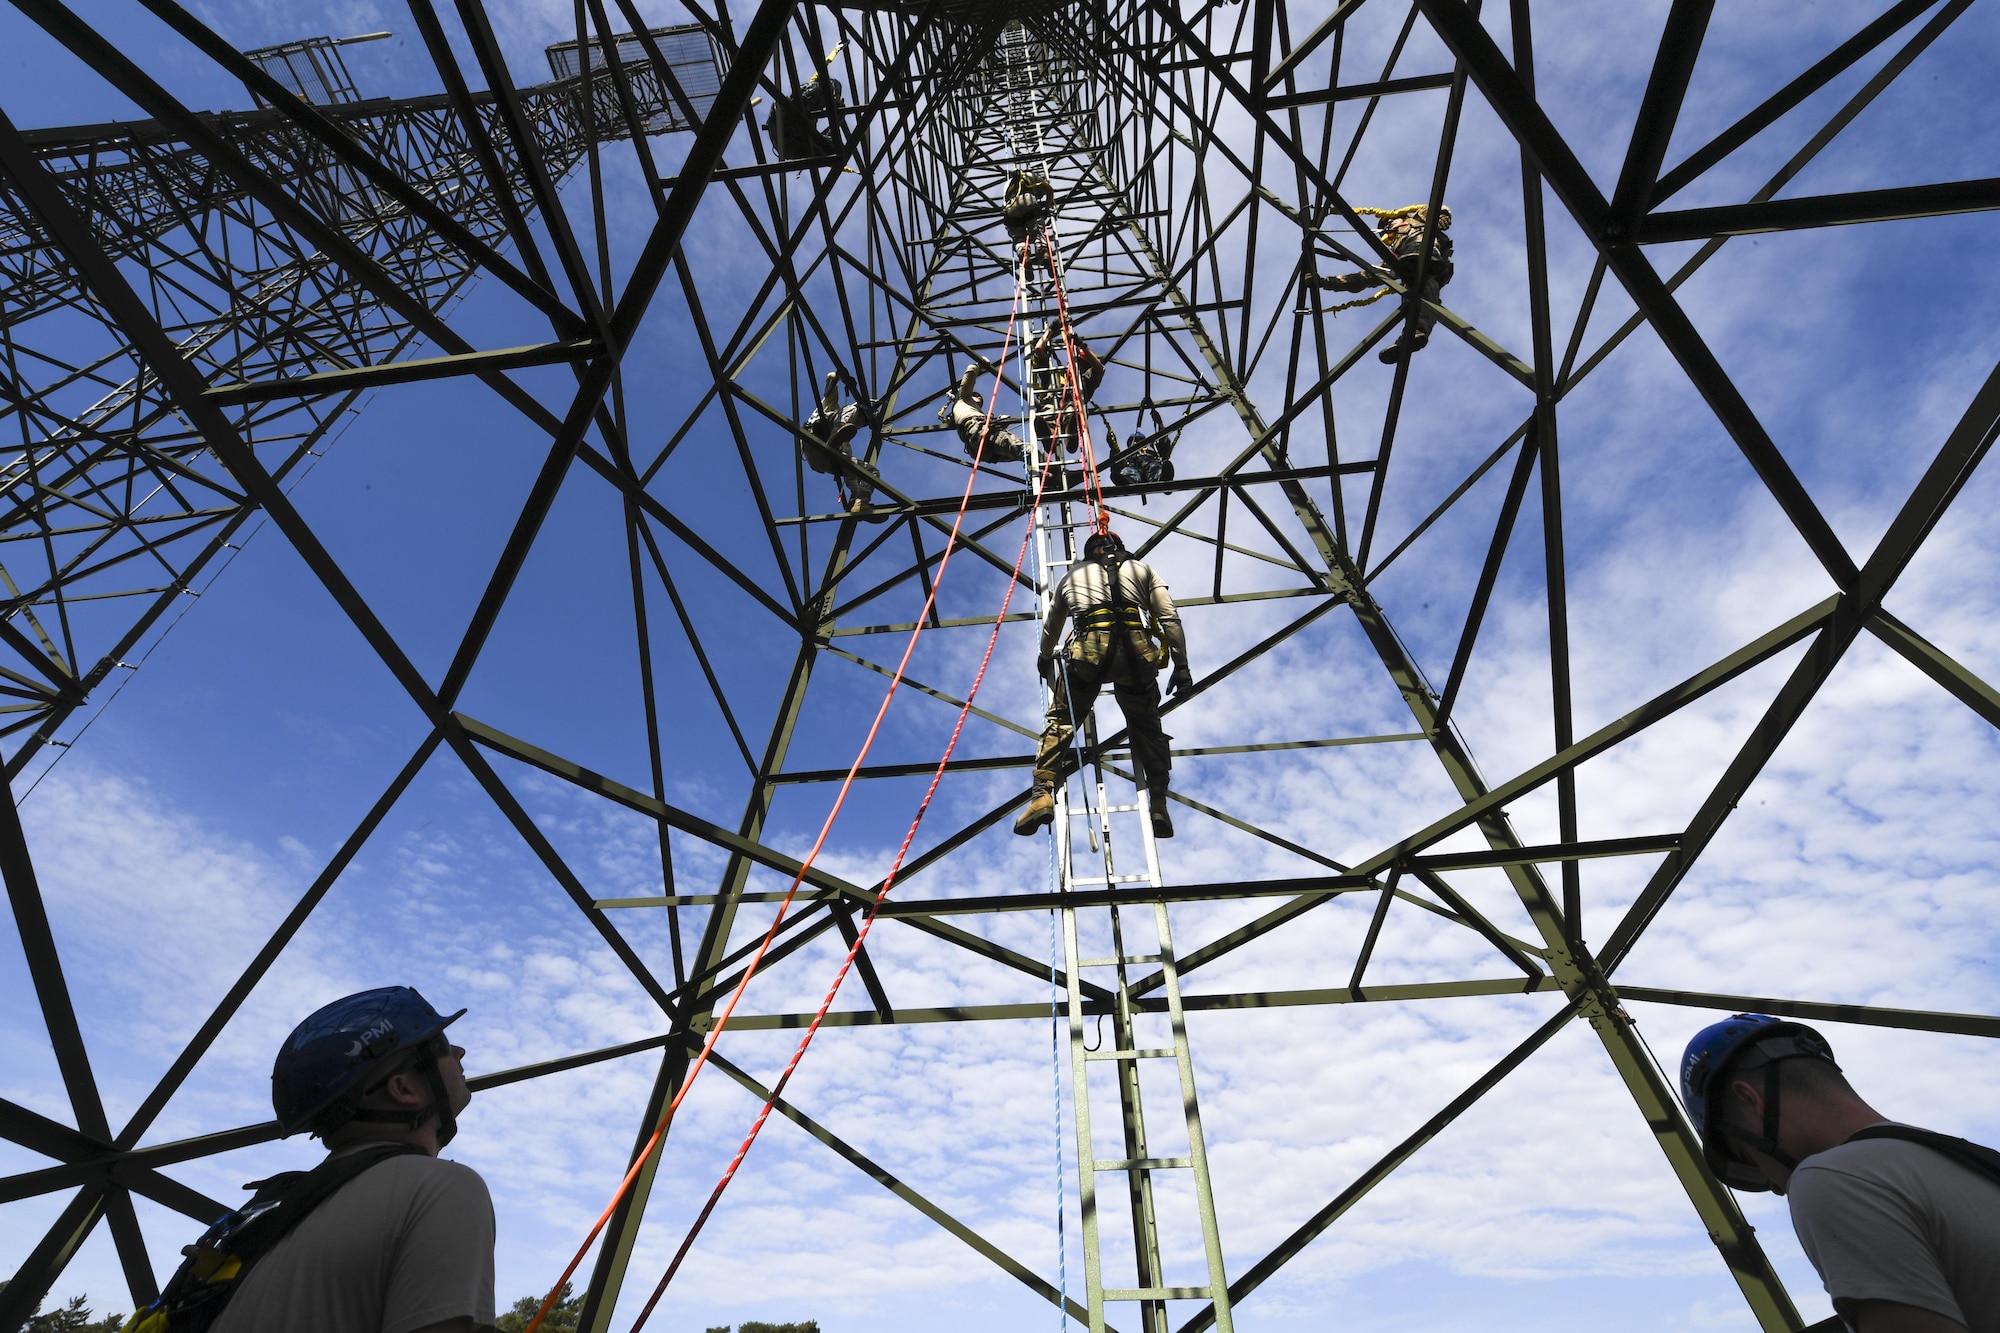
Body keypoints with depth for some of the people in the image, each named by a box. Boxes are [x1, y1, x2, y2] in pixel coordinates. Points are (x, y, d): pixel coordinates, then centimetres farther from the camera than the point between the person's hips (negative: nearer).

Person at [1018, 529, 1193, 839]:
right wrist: (1181, 665, 14)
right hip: (1135, 651, 1)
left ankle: (1043, 793, -8)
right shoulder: (1142, 569, 27)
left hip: (1089, 650, 0)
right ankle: (1158, 807, 10)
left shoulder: (1072, 576, 30)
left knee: (1060, 720, 8)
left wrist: (1045, 658, 60)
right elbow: (1170, 618, 13)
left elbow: (1051, 627, 42)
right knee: (1147, 727, 16)